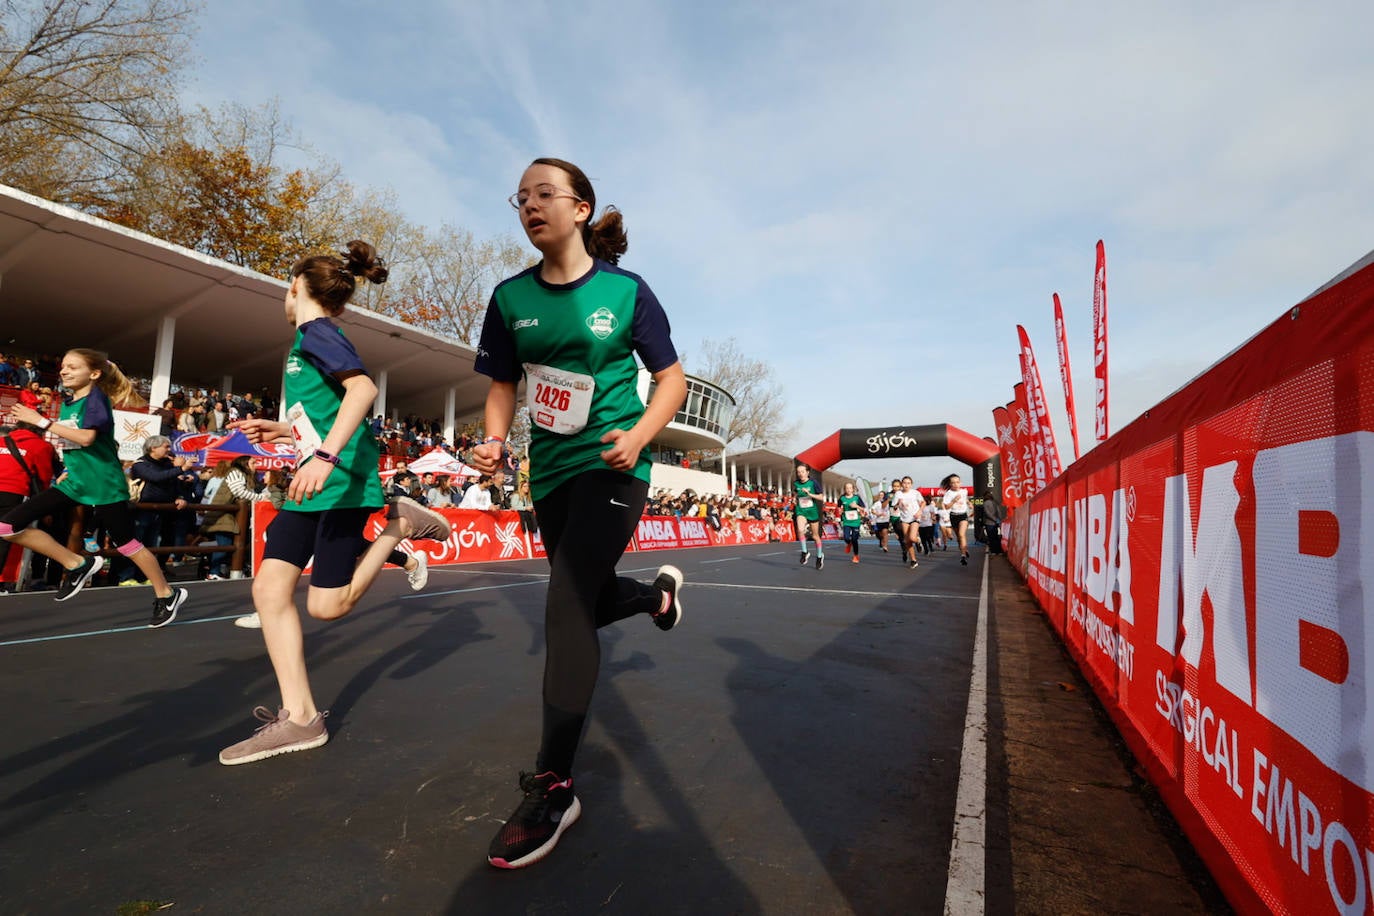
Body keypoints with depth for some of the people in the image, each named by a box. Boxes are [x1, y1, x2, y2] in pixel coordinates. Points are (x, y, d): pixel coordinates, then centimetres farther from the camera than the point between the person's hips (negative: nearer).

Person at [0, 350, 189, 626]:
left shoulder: (96, 397, -13)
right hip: (74, 482, 8)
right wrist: (71, 469, 16)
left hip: (103, 484, -8)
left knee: (127, 544, -1)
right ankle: (77, 564, 9)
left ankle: (167, 595, 12)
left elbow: (87, 438, -27)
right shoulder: (68, 403, 11)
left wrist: (40, 421, -21)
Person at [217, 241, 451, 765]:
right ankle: (299, 716, 6)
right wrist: (281, 430, 21)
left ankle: (400, 524, 8)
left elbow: (363, 388, -26)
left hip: (342, 483, -9)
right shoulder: (310, 339, 21)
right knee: (270, 587, 2)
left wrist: (325, 456, -34)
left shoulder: (316, 332, -7)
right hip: (312, 486, 9)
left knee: (326, 604, -5)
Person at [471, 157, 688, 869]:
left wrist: (638, 435, -17)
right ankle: (657, 591, 52)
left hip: (611, 468, -5)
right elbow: (502, 383, 11)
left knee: (567, 607, -16)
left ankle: (553, 787, -2)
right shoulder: (511, 297, 5)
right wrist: (494, 442, -9)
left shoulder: (626, 291, -4)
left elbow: (671, 376, 0)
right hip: (550, 472, 5)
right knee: (591, 602, 17)